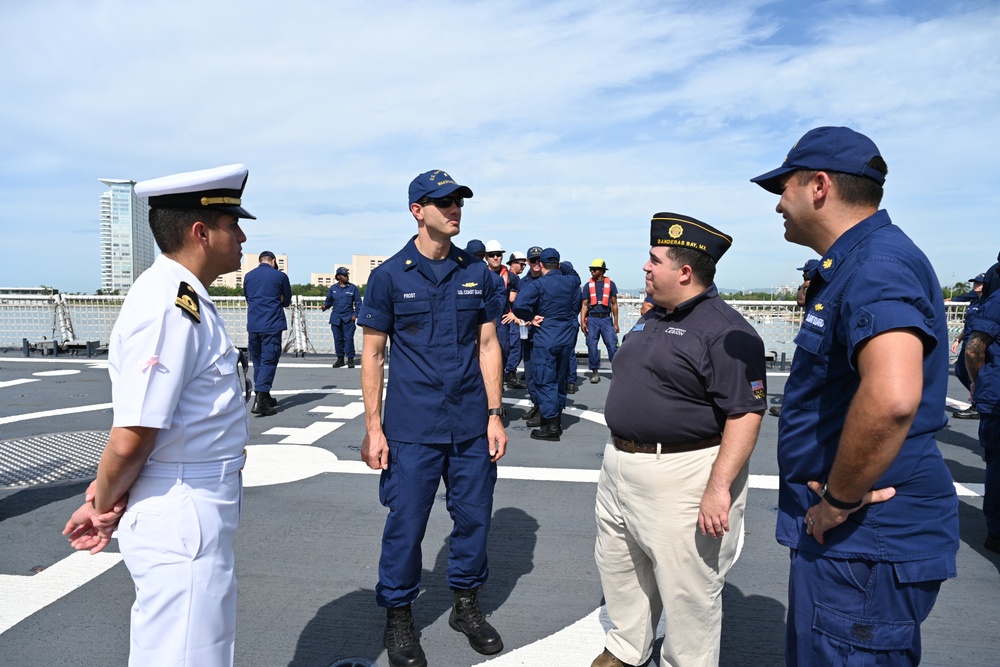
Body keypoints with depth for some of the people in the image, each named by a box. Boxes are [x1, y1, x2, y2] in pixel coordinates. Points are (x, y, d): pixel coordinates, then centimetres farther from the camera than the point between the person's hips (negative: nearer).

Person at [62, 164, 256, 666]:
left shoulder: (186, 301, 10)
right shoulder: (169, 309, -23)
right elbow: (129, 440, -23)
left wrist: (104, 500, 8)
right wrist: (105, 505, -5)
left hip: (196, 514, 10)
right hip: (181, 521, -10)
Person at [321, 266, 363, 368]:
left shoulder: (353, 288, 1)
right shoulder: (333, 288, 8)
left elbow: (358, 302, 3)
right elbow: (329, 301, 13)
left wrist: (355, 314, -6)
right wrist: (325, 306, -8)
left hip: (348, 318, -3)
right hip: (336, 318, 3)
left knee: (348, 338, -6)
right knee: (338, 339, 7)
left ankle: (350, 360, 3)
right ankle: (340, 359, 17)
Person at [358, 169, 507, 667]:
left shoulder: (477, 273, 5)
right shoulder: (389, 276, -3)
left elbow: (488, 345, 7)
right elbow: (373, 353, -1)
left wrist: (494, 414, 2)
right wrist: (373, 427, -5)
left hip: (471, 424, 3)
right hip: (412, 428, -3)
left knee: (474, 516, 11)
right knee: (406, 523, 5)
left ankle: (467, 605, 33)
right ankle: (398, 616, 27)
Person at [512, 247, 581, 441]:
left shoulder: (539, 284, -13)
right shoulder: (572, 282, 5)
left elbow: (519, 304, -24)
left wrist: (531, 318, -10)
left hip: (546, 339, -6)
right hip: (567, 339, 6)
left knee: (545, 381, -1)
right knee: (560, 379, 16)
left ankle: (551, 427, -2)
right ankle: (557, 420, 27)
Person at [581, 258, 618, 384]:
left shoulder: (610, 284, 4)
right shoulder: (588, 285, 7)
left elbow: (614, 304, 7)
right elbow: (584, 305, 7)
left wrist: (616, 323, 5)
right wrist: (582, 322, -4)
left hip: (606, 318, -1)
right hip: (592, 319, 1)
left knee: (612, 345, -6)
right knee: (592, 345, 0)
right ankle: (595, 371, 10)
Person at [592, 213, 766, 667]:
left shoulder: (724, 331, -18)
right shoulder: (651, 319, 11)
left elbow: (745, 415, -23)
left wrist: (718, 488, -28)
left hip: (682, 478, -9)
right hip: (620, 469, 10)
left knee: (687, 592, 5)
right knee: (618, 570, 23)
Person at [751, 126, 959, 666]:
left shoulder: (877, 264, -22)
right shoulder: (852, 264, 13)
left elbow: (891, 398, -39)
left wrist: (839, 500, -25)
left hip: (867, 542, -10)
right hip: (841, 535, 10)